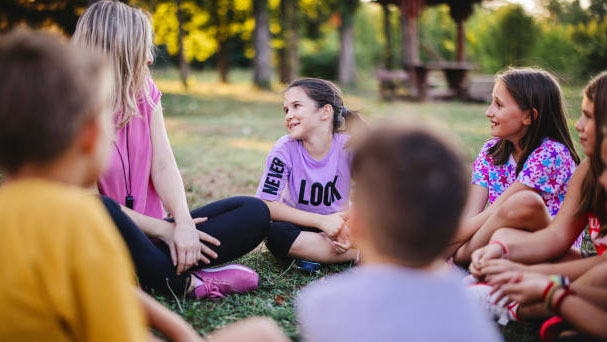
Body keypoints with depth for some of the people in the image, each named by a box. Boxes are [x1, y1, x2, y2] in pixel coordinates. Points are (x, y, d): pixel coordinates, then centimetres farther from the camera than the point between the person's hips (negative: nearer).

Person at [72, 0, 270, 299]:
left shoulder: (145, 92, 8)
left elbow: (163, 166, -2)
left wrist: (183, 224, -20)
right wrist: (165, 230, -16)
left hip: (147, 236, 6)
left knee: (254, 212, -9)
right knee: (102, 212, -40)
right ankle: (186, 282, -21)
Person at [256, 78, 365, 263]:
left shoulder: (348, 146, -13)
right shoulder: (285, 149, -15)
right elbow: (265, 205, -20)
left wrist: (347, 223, -30)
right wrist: (321, 221, -27)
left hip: (337, 225, 0)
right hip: (298, 226, 0)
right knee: (276, 233, -34)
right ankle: (364, 254, -24)